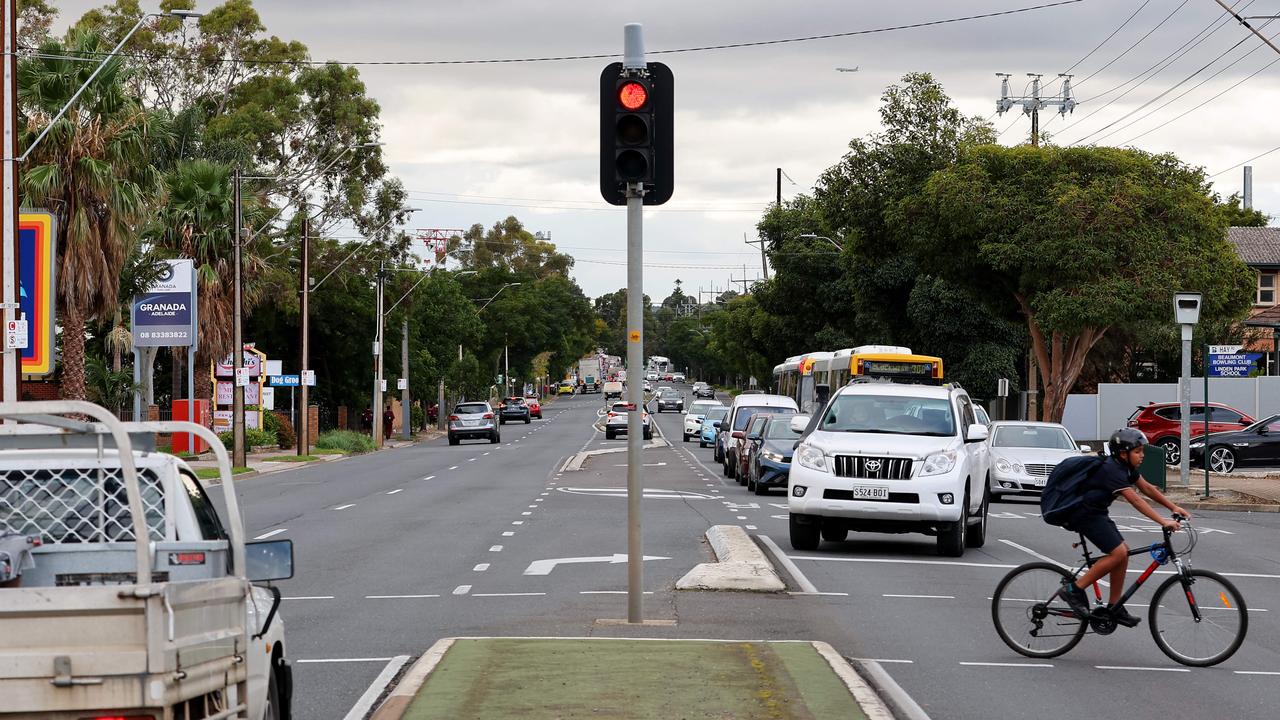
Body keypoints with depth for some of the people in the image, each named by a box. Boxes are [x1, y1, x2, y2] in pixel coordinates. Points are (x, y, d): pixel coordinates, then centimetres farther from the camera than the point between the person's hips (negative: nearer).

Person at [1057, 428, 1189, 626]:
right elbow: (1135, 500, -32)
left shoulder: (1126, 467, 6)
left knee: (1123, 552, 5)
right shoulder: (1112, 470, -25)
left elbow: (1148, 488, 12)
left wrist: (1174, 508, 4)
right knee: (1118, 553, -17)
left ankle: (1115, 607, 9)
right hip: (1083, 513, -10)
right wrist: (1164, 522, -36)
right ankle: (1074, 589, -11)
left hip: (1096, 512, 10)